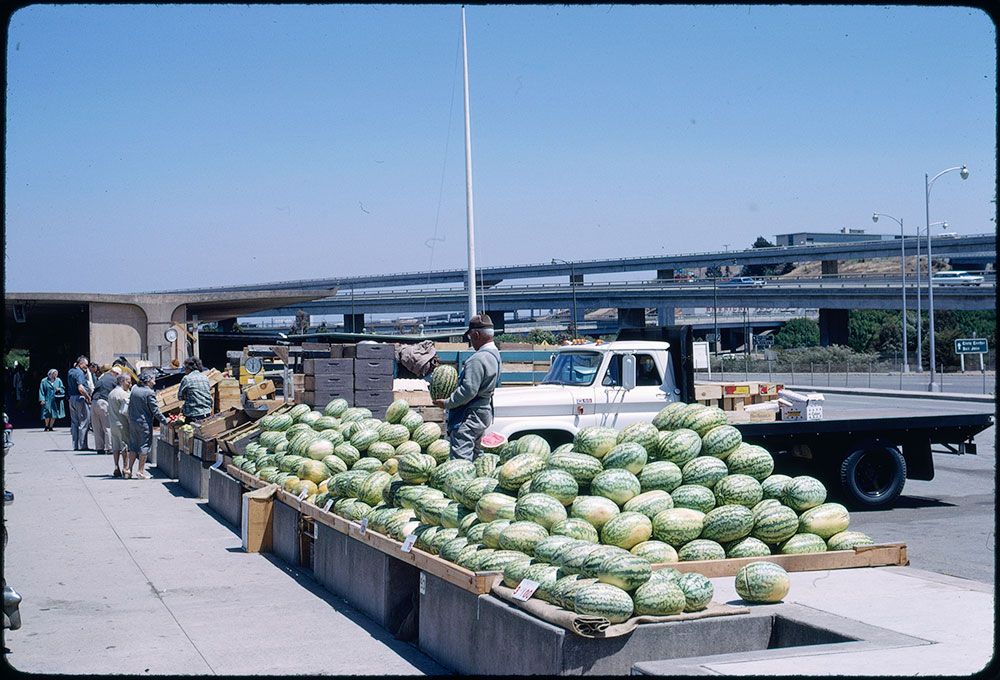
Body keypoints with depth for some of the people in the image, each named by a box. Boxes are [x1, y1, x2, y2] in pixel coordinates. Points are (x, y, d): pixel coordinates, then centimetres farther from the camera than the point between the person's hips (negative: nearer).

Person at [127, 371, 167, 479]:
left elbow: (130, 406, 10)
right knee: (144, 446, 2)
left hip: (132, 422, 6)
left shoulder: (134, 389, 4)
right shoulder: (149, 393, -15)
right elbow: (155, 411, -14)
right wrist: (165, 422, -6)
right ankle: (141, 472, 4)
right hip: (144, 423, -6)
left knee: (133, 445, 14)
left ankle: (128, 469, 12)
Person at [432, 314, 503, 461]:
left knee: (460, 458, -14)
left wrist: (447, 403, -13)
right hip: (483, 412, 11)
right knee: (476, 456, 20)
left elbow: (469, 390, -25)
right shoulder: (494, 354, 12)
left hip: (470, 416, -11)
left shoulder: (478, 359, -21)